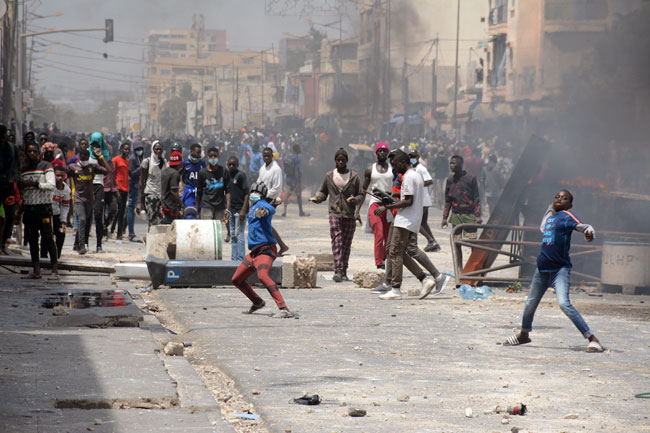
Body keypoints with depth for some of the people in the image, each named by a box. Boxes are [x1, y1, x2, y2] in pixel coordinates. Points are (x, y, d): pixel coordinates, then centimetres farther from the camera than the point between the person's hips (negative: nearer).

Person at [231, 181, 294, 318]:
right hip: (254, 252, 10)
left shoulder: (261, 204, -9)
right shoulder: (252, 209, 21)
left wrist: (263, 211, -55)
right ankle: (258, 302, 40)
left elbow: (270, 209, -34)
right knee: (236, 280, 19)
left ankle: (284, 309, -43)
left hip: (265, 250, -10)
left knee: (262, 275, -35)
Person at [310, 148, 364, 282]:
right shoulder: (329, 176, 8)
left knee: (346, 244, 6)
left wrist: (355, 199, -12)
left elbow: (361, 195, 9)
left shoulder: (354, 177, 6)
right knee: (337, 242, -14)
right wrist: (317, 198, -3)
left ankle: (344, 272, 14)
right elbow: (323, 192, 18)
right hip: (335, 214, -1)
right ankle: (338, 271, -23)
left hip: (350, 215, 1)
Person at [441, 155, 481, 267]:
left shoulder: (471, 178, -3)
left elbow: (476, 198, -2)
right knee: (457, 243, 4)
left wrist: (478, 216, -9)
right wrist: (445, 218, 9)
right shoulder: (450, 180, 8)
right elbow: (447, 200, 14)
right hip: (456, 215, 4)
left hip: (469, 215, -4)